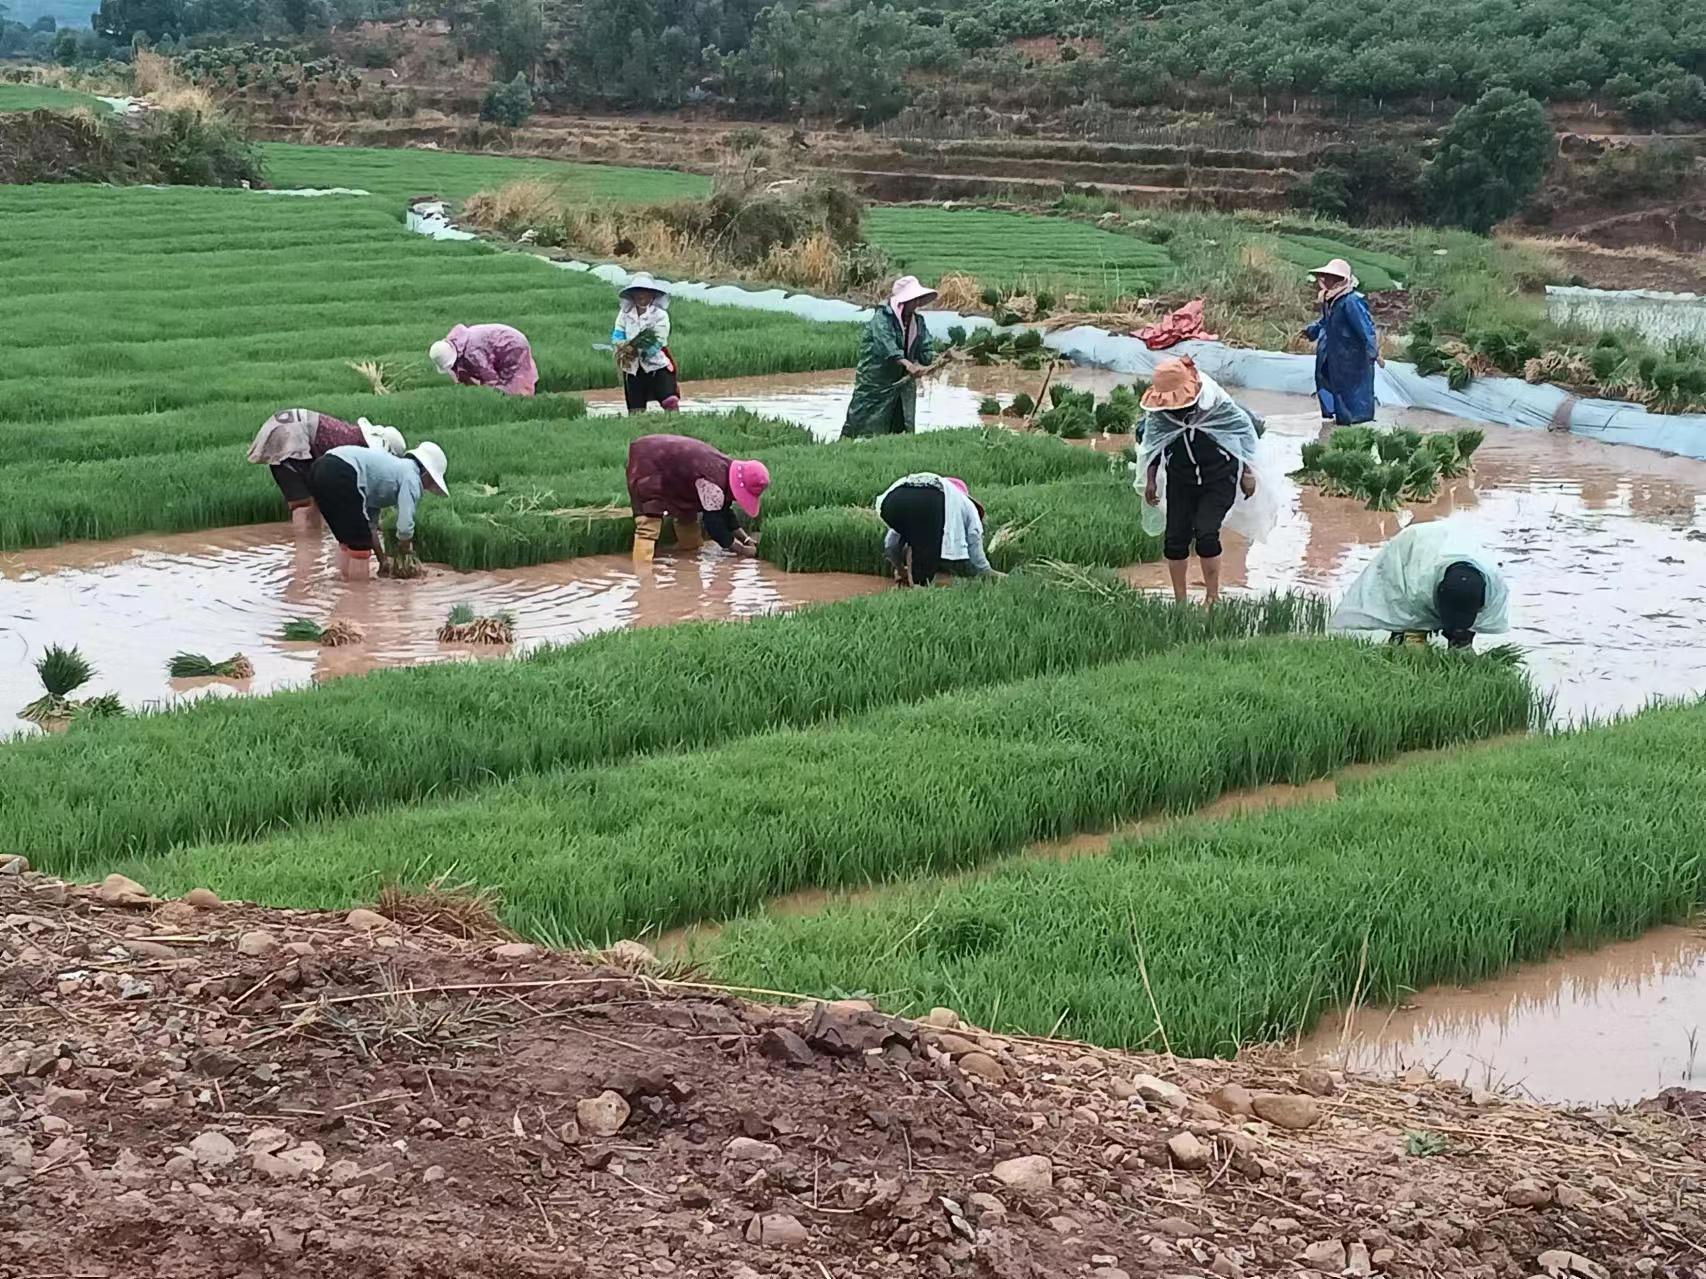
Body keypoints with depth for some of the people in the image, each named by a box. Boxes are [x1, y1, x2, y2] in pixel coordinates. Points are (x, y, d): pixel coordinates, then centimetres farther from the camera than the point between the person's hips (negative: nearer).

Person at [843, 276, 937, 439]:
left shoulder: (917, 321, 7)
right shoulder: (882, 318, -15)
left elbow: (924, 350, 4)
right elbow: (886, 346, -32)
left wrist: (935, 359, -20)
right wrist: (908, 365, -45)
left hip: (903, 382, 6)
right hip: (875, 381, -6)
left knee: (903, 430, 6)